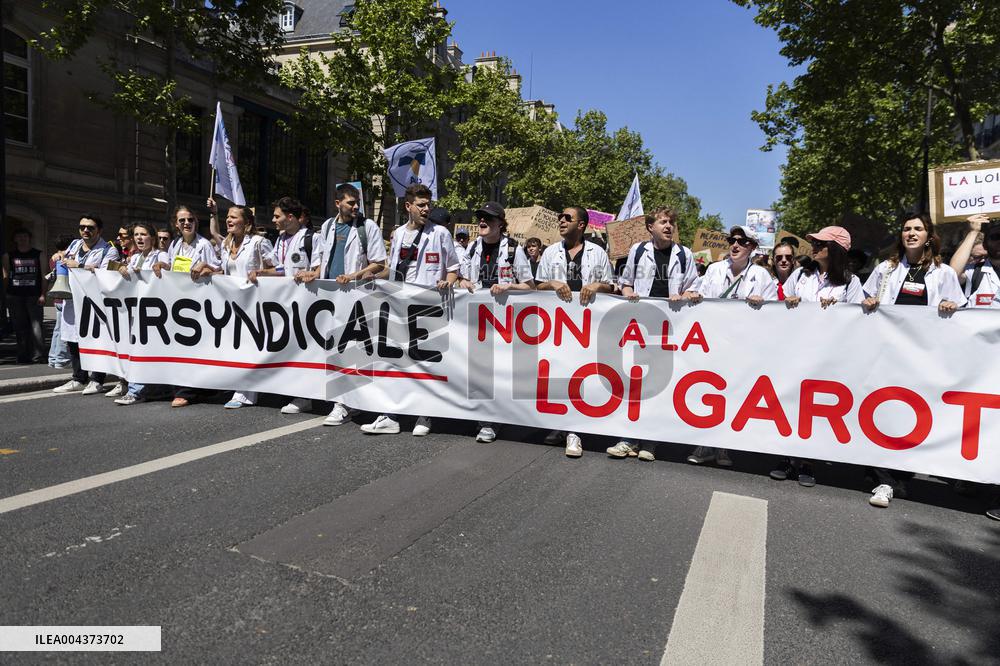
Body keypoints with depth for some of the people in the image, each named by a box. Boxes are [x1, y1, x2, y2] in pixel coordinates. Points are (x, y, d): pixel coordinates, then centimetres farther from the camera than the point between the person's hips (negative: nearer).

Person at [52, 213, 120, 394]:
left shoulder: (109, 250, -3)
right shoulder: (74, 245, 18)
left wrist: (78, 266, -15)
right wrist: (60, 257, 10)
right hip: (72, 300, 7)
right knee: (73, 342, 11)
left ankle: (97, 381, 4)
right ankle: (79, 379, 22)